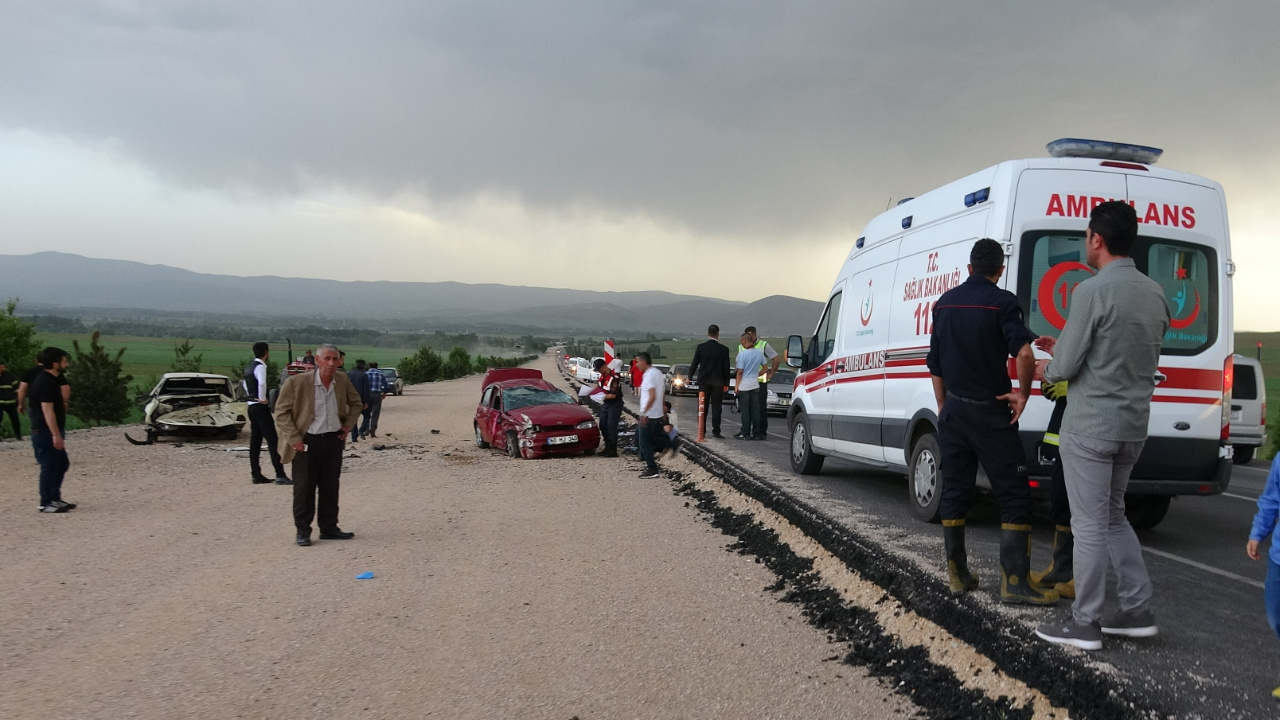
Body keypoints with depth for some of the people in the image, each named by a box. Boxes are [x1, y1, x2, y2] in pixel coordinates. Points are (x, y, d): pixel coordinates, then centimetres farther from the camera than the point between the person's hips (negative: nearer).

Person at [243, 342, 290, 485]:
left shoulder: (249, 367, 15)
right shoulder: (261, 366, -14)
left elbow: (244, 383, 31)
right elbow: (262, 383, -32)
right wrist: (262, 399, -21)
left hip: (251, 407, 10)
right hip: (260, 407, -10)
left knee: (255, 441, 11)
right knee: (272, 440, -11)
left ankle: (256, 475, 13)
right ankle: (280, 475, -15)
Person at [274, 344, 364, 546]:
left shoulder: (342, 381, 1)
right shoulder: (297, 382, -13)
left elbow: (356, 403, 19)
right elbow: (281, 411, -8)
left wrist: (348, 425, 6)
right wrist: (294, 438, -12)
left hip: (333, 439, 5)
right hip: (307, 442, -4)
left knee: (330, 488, 11)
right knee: (304, 488, 0)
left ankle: (329, 528, 21)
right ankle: (303, 531, 10)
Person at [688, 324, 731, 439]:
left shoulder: (701, 347, -4)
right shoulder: (723, 349, -6)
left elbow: (694, 364, 1)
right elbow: (726, 368, -2)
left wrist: (689, 377, 15)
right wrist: (726, 383, 7)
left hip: (703, 381, 1)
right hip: (718, 382, -1)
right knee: (716, 408, 3)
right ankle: (715, 431, -2)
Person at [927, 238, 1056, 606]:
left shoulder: (945, 303, 9)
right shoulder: (1001, 302, -9)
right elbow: (1024, 354, -25)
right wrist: (1023, 395, -11)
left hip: (953, 409, 6)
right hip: (989, 411, -6)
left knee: (955, 491, 11)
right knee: (1014, 494, 0)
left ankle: (957, 575, 15)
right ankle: (1014, 581, -3)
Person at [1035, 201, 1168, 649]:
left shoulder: (1092, 291, -17)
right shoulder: (1155, 294, 7)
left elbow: (1066, 367, -16)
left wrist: (1045, 370, 7)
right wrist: (1064, 348, 20)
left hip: (1090, 427, -8)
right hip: (1133, 425, 8)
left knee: (1090, 524, 1)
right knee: (1113, 516, 21)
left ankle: (1085, 623, 11)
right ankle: (1137, 611, 23)